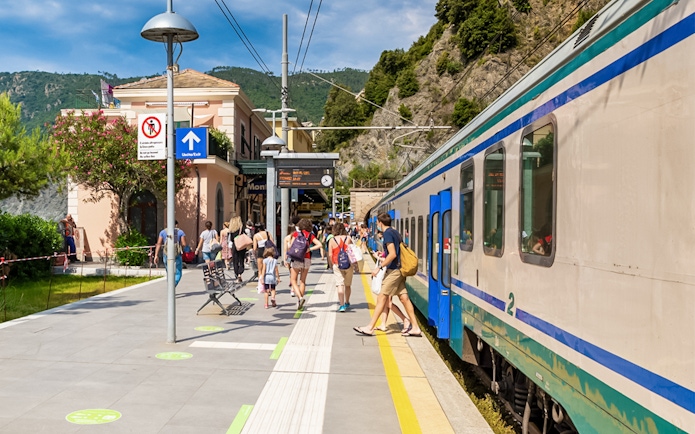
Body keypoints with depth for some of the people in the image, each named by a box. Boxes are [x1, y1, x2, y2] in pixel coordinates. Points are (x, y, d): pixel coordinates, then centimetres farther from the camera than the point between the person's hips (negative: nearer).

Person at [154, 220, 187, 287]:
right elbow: (184, 244, -5)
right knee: (178, 274, 6)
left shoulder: (163, 232, 8)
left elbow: (158, 244, -2)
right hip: (177, 255, -2)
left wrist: (156, 255, -5)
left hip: (166, 255, 2)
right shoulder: (180, 232, 3)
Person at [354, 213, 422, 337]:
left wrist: (379, 267, -17)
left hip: (393, 271, -9)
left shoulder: (387, 233, -12)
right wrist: (383, 259, 27)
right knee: (404, 298, 9)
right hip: (399, 270, 9)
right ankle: (415, 328, 10)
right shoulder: (395, 232, 16)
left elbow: (392, 254, -20)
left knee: (381, 298, -7)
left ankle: (370, 328, -5)